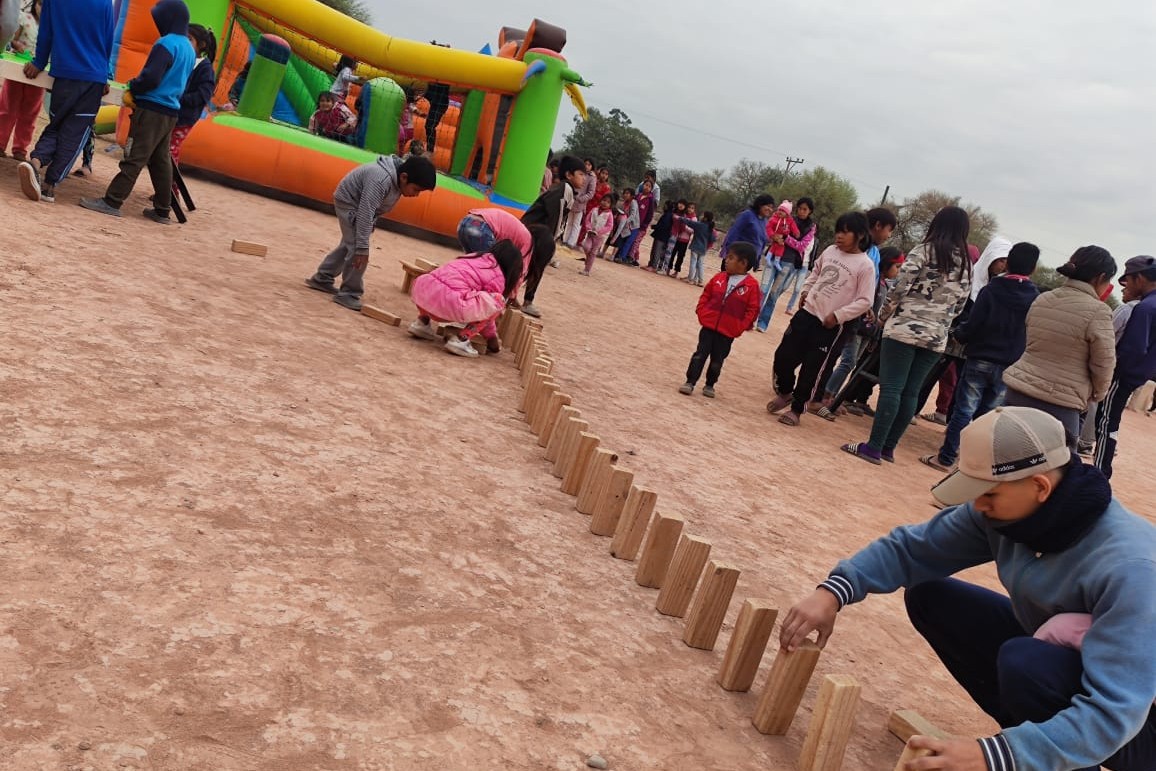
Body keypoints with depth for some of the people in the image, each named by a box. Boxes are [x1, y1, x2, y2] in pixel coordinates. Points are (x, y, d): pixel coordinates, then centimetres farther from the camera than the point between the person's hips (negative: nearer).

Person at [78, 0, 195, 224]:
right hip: (170, 112, 8)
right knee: (161, 161, 12)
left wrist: (131, 91, -2)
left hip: (152, 110, -8)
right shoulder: (189, 49, 13)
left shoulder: (166, 44, -14)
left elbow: (151, 77, -21)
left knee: (135, 158, -7)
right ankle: (162, 210, 15)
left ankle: (111, 202, -4)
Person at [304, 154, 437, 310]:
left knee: (349, 246, 19)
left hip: (359, 205, 10)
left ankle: (321, 278, 33)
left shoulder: (397, 180, -10)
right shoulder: (381, 180, -38)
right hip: (348, 202, -10)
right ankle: (349, 294, -8)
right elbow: (365, 214, -37)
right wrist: (362, 247, -36)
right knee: (356, 249, -17)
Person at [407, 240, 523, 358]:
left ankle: (422, 322, 22)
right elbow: (485, 311, 17)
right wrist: (492, 337, 34)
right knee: (497, 302, 7)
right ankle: (461, 339, 0)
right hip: (451, 303, -7)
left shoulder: (475, 256, 31)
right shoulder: (498, 278, 11)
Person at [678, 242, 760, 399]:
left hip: (728, 332, -2)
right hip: (709, 325, 2)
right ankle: (690, 382, 10)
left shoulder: (752, 285, -9)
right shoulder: (719, 278, 2)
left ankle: (710, 385, 27)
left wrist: (742, 326, -13)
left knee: (717, 360, 11)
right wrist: (701, 311, -1)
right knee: (700, 355, 3)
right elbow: (706, 295, 12)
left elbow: (753, 309, -7)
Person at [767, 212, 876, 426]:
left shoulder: (865, 266, -11)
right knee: (783, 355, 5)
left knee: (811, 369, -1)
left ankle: (797, 409, 16)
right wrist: (805, 291, 9)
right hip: (807, 313, 5)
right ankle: (784, 393, 31)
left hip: (829, 325, -5)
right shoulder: (830, 251, 5)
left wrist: (837, 315, -16)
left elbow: (865, 301, -12)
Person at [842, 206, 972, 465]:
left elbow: (900, 287, -10)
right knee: (910, 392, 9)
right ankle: (888, 448, 14)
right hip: (936, 337, 5)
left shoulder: (924, 251, -4)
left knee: (891, 388, -5)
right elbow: (959, 306, 13)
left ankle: (874, 448, -6)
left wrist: (884, 315, 2)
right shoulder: (966, 265, 11)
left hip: (904, 329, -5)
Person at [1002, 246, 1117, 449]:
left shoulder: (1041, 300, 6)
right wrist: (1097, 394, 11)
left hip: (1019, 392, 6)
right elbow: (1103, 365, -7)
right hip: (1060, 404, -6)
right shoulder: (1097, 312, -12)